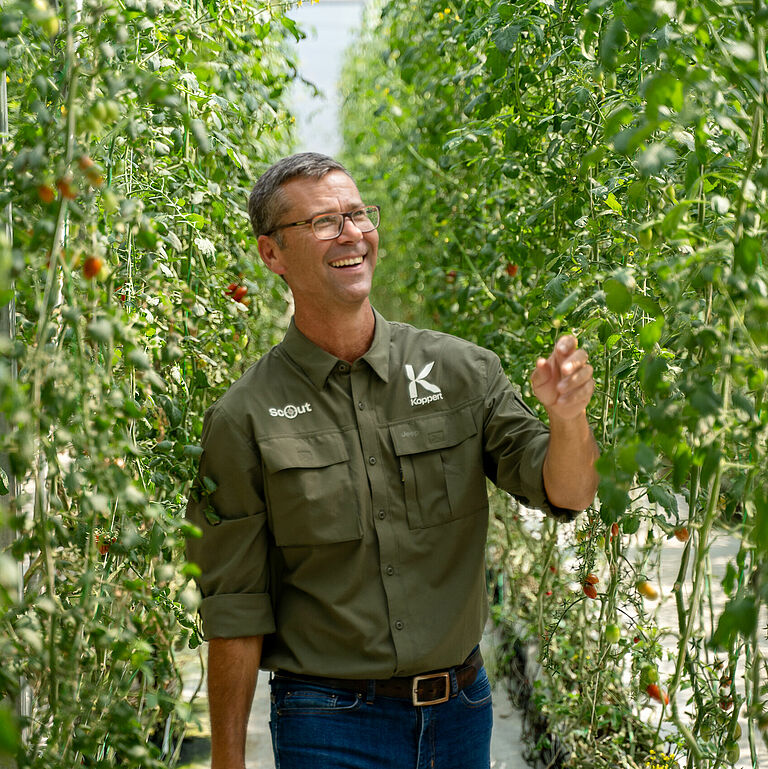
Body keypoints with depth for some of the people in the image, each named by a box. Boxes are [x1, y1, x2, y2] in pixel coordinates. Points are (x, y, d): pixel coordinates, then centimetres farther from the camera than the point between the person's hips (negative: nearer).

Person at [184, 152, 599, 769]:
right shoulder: (244, 419, -7)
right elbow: (236, 611, -5)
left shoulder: (460, 369, 0)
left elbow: (568, 493, -5)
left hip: (461, 712, 3)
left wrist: (568, 418, -26)